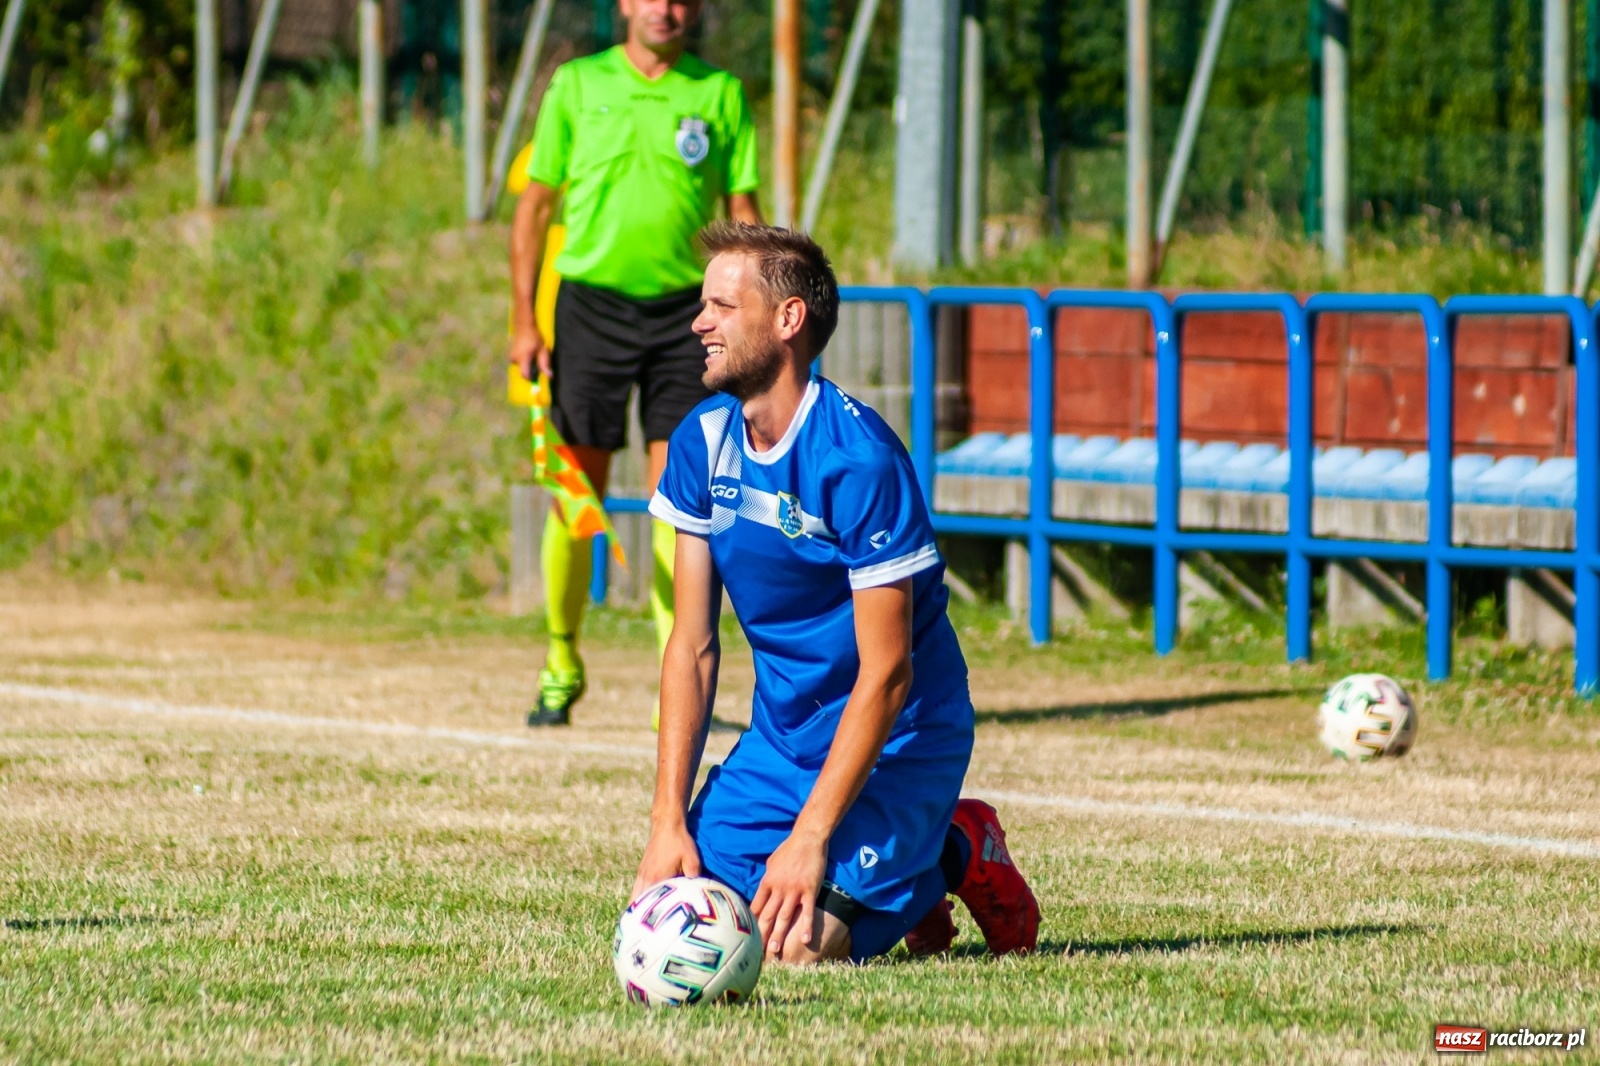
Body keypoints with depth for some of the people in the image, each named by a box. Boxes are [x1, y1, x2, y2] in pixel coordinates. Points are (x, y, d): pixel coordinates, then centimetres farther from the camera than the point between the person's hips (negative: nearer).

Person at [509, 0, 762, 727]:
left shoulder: (719, 94, 5)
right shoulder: (577, 85, 4)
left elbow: (742, 212, 7)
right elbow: (535, 203, 7)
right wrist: (523, 318, 0)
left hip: (684, 310, 0)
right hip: (591, 304, 0)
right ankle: (562, 663, 19)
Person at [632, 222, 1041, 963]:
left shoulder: (858, 458, -23)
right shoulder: (702, 442, -2)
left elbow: (886, 674, -22)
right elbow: (692, 644, 1)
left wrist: (809, 838, -24)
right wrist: (669, 820, -7)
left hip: (892, 737, -7)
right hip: (782, 732, 7)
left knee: (799, 940, -23)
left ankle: (957, 856, 7)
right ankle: (909, 870, 13)